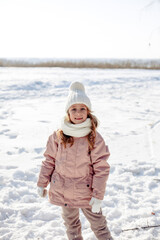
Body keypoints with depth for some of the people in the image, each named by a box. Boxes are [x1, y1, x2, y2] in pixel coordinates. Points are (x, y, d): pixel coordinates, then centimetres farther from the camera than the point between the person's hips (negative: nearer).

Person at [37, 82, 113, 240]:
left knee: (98, 224, 11)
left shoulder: (94, 138, -13)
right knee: (71, 224, 22)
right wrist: (42, 184, 8)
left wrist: (98, 195, -14)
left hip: (86, 192, -3)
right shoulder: (58, 136, -7)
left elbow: (101, 168, -12)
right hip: (63, 191, 3)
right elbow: (49, 161, 4)